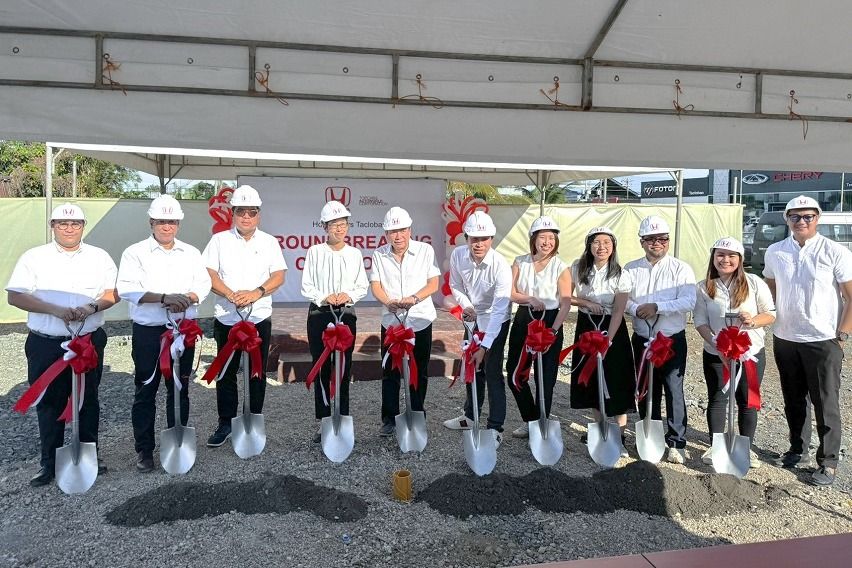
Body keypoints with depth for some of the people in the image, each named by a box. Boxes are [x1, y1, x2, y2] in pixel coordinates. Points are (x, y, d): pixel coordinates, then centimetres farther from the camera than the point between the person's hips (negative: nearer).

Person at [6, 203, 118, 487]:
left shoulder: (99, 257, 6)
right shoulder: (34, 258, 1)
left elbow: (114, 292, 4)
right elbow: (15, 296, -6)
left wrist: (93, 307, -16)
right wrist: (56, 309, -18)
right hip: (46, 345, -1)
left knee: (88, 400, 11)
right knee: (49, 403, 7)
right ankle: (50, 462, 21)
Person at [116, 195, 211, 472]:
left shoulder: (191, 253, 10)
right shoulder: (135, 252, 0)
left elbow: (204, 284, 4)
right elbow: (127, 288, -13)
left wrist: (187, 298, -17)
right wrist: (164, 298, -24)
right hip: (148, 331, -2)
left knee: (180, 389, 10)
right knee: (146, 390, 4)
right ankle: (144, 449, 16)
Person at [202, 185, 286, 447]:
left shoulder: (269, 242, 5)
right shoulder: (219, 240, 4)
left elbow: (278, 276, -2)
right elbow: (209, 273, -4)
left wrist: (256, 293, -18)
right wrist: (231, 294, -19)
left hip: (260, 319, 0)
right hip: (226, 319, 0)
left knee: (257, 373, 8)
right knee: (226, 373, 8)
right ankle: (226, 423, 21)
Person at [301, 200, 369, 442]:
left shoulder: (354, 254, 7)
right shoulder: (315, 252, 2)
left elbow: (362, 287, 7)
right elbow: (306, 286, 1)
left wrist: (349, 295, -12)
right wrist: (324, 297, -15)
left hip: (346, 314, 1)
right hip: (319, 314, -1)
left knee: (343, 369, 3)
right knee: (321, 368, 2)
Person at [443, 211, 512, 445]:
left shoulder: (501, 266, -32)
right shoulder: (458, 255, -17)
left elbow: (499, 310, -35)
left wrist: (484, 347, -40)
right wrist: (466, 306, -18)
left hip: (496, 320, -5)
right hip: (474, 317, 5)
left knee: (492, 372, -8)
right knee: (472, 367, 17)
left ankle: (496, 428, 4)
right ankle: (470, 416, 35)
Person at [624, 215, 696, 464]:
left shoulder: (681, 269, -5)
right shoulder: (631, 269, 5)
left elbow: (689, 302, -16)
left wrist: (656, 306, -21)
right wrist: (636, 309, -18)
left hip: (672, 341, -3)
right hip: (642, 339, 3)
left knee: (674, 391, 0)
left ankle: (676, 443, 13)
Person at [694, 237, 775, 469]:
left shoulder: (754, 283, -6)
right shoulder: (704, 287, -4)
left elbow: (771, 314, 0)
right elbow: (700, 320, -6)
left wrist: (753, 321, -22)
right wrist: (717, 345, -18)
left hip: (751, 353, 0)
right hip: (716, 355, 0)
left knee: (747, 402, 10)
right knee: (717, 400, 9)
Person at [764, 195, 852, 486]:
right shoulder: (775, 252, 4)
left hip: (823, 341, -4)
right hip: (784, 339, 4)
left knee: (826, 404, 4)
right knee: (793, 401, 15)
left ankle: (828, 462, 16)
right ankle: (798, 450, 31)